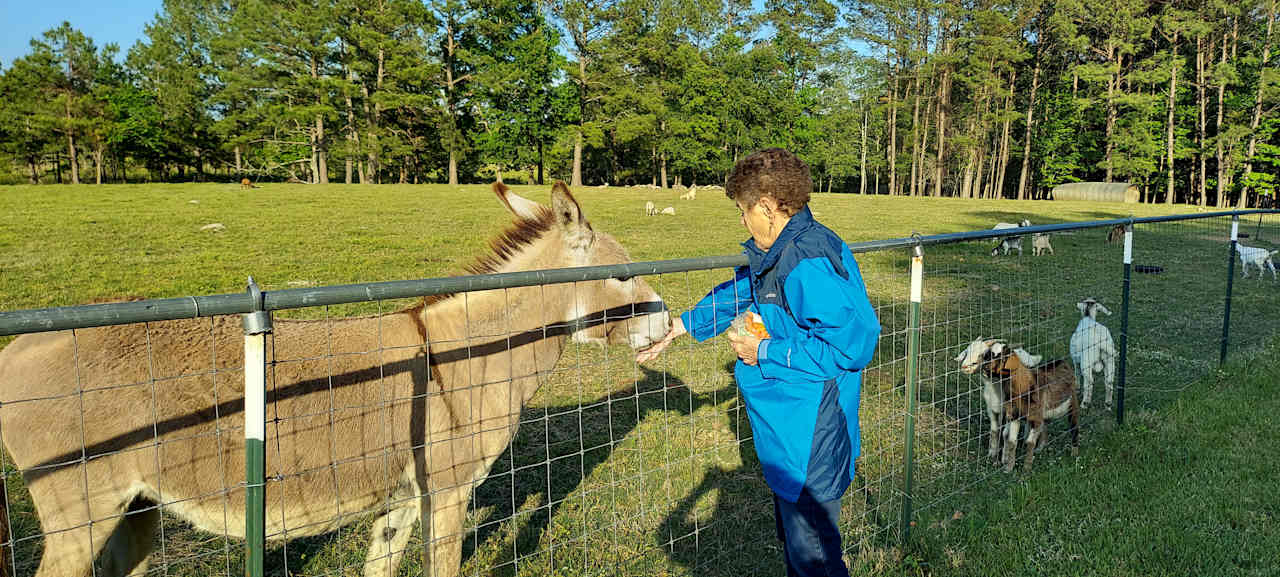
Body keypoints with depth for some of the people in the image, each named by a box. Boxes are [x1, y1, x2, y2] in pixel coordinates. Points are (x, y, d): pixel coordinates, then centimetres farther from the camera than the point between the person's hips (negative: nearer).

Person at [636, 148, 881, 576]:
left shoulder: (809, 264, -26)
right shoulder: (779, 253, 7)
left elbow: (851, 344, -30)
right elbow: (739, 293, 22)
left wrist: (766, 353, -21)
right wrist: (682, 326, 24)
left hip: (810, 440, -11)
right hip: (788, 431, 11)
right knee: (791, 529, 27)